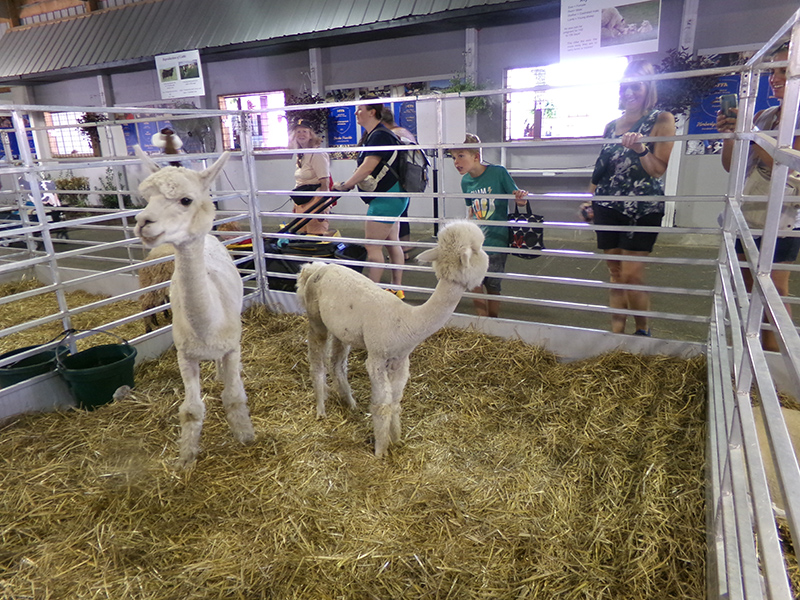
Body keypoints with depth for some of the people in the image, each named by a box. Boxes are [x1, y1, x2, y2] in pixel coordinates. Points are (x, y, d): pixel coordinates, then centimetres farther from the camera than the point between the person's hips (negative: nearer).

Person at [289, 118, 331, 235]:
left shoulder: (317, 154, -12)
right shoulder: (300, 155, 15)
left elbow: (325, 182, -17)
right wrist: (296, 205, 21)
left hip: (314, 202, -9)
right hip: (302, 205, 9)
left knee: (317, 235, -10)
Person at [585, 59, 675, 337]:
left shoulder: (661, 120, 0)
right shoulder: (611, 126, 14)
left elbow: (659, 169, -7)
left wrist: (640, 149, -24)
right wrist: (590, 201, 15)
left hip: (643, 208, -4)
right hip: (608, 207, 4)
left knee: (631, 275, -10)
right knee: (615, 274, 6)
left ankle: (643, 331, 11)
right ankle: (617, 332, 15)